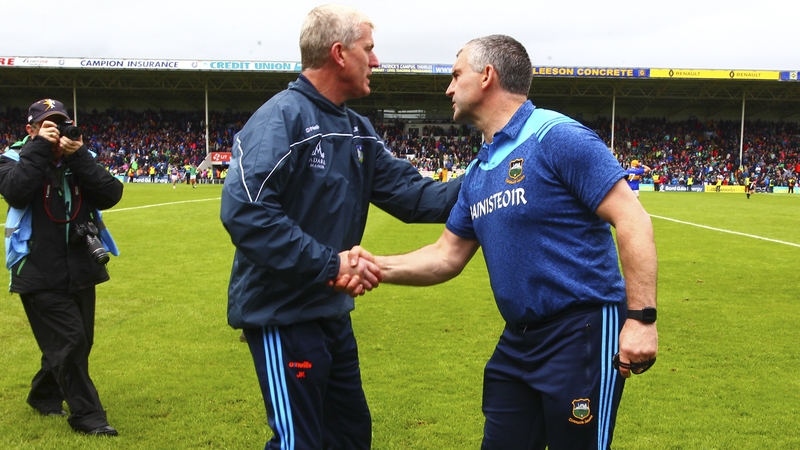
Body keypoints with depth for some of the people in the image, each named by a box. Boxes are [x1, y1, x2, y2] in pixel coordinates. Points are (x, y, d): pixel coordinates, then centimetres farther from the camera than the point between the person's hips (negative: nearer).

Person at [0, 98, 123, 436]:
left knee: (77, 342, 17)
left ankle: (44, 395, 41)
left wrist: (79, 157, -17)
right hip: (40, 275, -5)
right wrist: (39, 147, -22)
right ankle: (86, 415, 5)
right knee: (69, 342, -9)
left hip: (80, 272, 6)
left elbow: (111, 195, -10)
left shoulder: (79, 162, 7)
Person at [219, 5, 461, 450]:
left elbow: (409, 192, 6)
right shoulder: (282, 117, -18)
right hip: (283, 314, -9)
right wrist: (328, 264, -29)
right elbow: (243, 212, -29)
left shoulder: (357, 131, 10)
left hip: (332, 311, 9)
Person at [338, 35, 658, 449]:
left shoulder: (558, 138, -13)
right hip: (518, 340, 8)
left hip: (582, 333, -8)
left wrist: (641, 318, -22)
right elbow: (447, 255, 15)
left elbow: (632, 220, -17)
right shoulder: (478, 172, 12)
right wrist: (380, 267, -1)